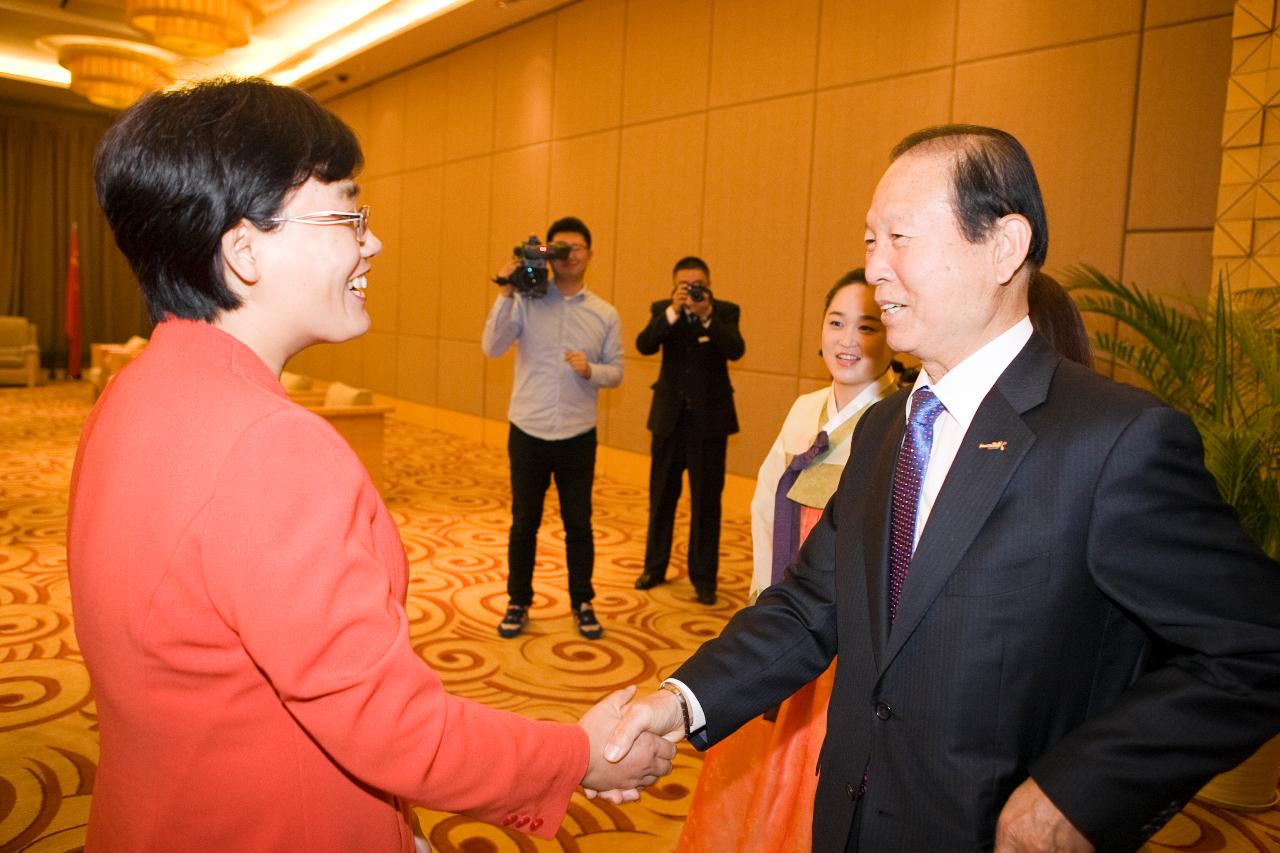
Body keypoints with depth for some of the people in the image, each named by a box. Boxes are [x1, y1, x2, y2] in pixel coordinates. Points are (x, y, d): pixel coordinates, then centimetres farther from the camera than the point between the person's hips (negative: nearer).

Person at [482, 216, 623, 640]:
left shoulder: (605, 314, 2)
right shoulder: (527, 302, -4)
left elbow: (616, 372, 4)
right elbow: (492, 347, -12)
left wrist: (591, 370, -17)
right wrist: (506, 294, -20)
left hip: (578, 436, 1)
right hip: (528, 432, -1)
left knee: (578, 523, 10)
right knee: (524, 522, 10)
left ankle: (582, 604, 27)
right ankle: (518, 603, 26)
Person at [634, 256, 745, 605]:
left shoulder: (725, 311, -3)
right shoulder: (663, 310, 1)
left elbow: (736, 350, -20)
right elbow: (644, 345, -16)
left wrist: (707, 315, -30)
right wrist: (673, 310, -26)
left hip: (709, 418, -2)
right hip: (670, 416, 2)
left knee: (706, 501, 1)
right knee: (662, 497, 13)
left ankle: (704, 578, 12)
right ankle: (655, 567, 29)